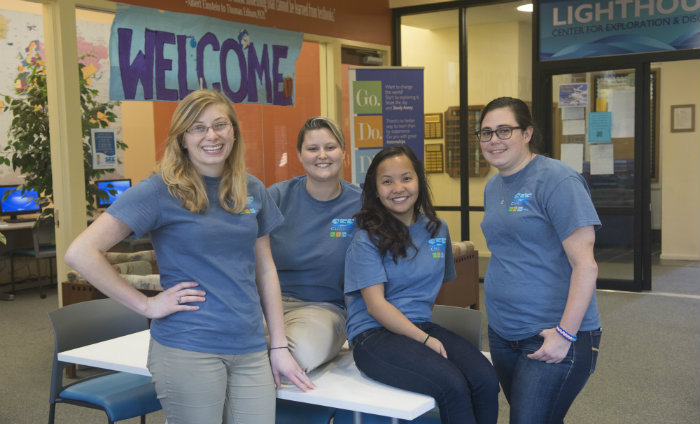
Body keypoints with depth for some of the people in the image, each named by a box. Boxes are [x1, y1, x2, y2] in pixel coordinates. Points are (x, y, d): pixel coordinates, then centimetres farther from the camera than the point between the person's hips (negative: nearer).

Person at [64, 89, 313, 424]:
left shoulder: (252, 190, 8)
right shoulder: (159, 191, -9)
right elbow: (80, 253, -15)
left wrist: (279, 345, 9)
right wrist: (146, 304, -13)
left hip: (250, 350, 5)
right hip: (187, 350, -5)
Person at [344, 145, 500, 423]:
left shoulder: (437, 229, 12)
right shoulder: (367, 239, -5)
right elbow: (376, 305, -11)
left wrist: (431, 333, 10)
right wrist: (425, 339, -18)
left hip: (423, 325, 6)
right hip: (374, 335, -5)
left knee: (486, 380, -23)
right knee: (453, 385, -30)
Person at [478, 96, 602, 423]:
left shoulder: (556, 181, -14)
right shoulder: (493, 187, 11)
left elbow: (585, 265, -19)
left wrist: (565, 334, -22)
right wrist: (497, 304, 13)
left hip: (552, 336, -8)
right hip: (502, 333, 8)